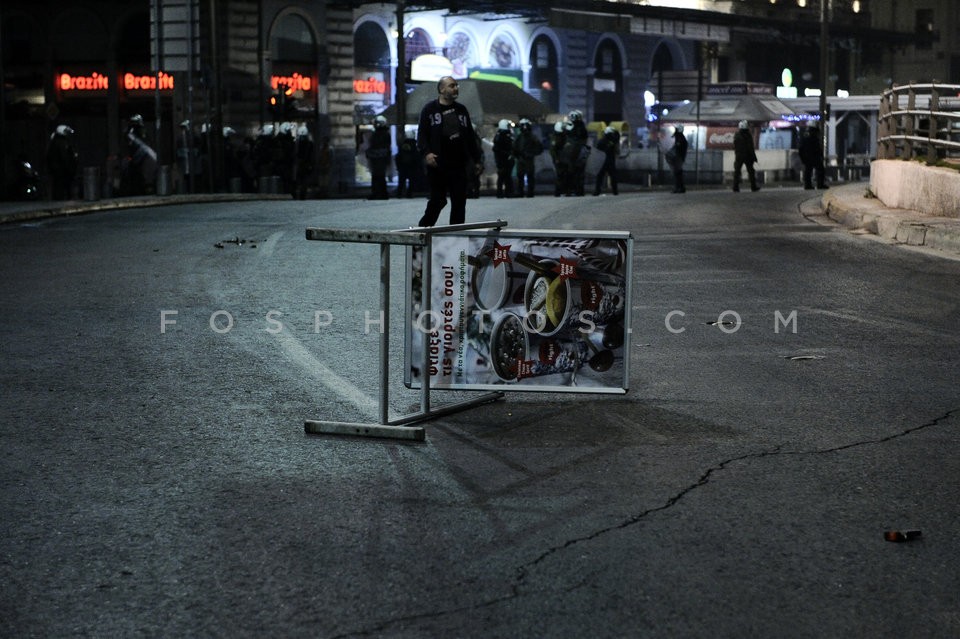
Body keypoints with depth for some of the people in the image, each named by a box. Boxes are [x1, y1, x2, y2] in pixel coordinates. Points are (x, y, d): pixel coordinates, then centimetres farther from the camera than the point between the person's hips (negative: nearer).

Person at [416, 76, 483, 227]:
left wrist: (476, 160, 16)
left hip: (458, 165, 5)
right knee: (437, 200, -3)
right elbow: (422, 134, -4)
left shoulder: (461, 110, 17)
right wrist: (426, 153, -20)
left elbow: (470, 137, 20)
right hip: (437, 165, -5)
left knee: (459, 201, 2)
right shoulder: (430, 109, 1)